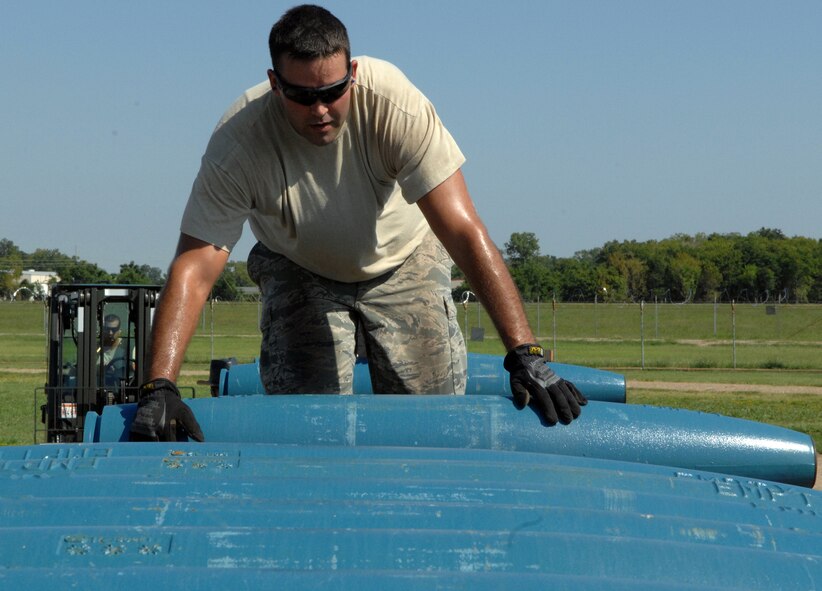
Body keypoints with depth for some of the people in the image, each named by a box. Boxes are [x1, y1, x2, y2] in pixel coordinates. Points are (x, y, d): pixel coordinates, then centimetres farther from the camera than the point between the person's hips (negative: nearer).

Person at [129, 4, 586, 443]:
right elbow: (194, 269, -35)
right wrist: (159, 387, -47)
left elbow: (464, 231, -37)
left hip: (403, 259, 0)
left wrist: (525, 353, -43)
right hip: (299, 270, 0)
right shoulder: (238, 141, -32)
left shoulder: (394, 102, -35)